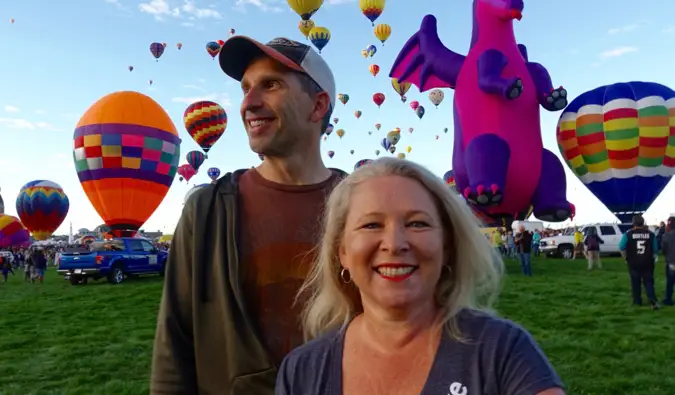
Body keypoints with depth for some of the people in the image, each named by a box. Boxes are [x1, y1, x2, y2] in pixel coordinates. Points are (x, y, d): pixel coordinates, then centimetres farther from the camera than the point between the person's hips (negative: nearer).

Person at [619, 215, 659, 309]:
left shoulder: (628, 234, -8)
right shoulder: (650, 234, -2)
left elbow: (621, 248, -8)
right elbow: (655, 249, 0)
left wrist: (626, 258, 6)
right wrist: (652, 258, 15)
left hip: (633, 263, -1)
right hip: (648, 263, 1)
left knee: (635, 283, 11)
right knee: (648, 282, 8)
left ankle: (637, 301, 18)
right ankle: (653, 301, -4)